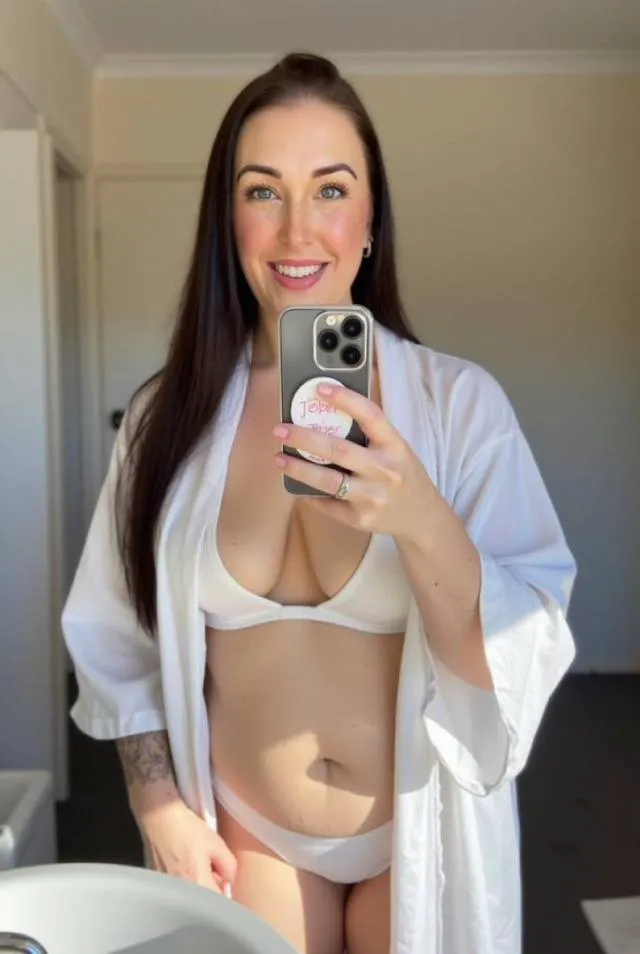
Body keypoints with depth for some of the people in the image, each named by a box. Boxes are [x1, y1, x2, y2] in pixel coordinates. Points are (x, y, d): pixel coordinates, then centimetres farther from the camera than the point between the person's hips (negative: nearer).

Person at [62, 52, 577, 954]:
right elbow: (118, 638, 2)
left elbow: (525, 659, -18)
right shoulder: (168, 415, -8)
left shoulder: (459, 400, -14)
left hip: (423, 836, -1)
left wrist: (423, 523, -34)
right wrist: (158, 804, -5)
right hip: (246, 842, 2)